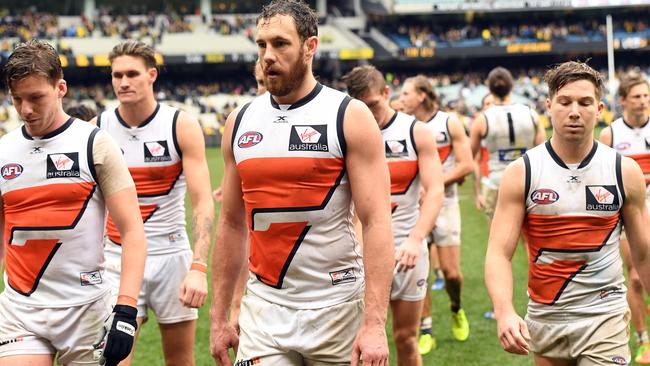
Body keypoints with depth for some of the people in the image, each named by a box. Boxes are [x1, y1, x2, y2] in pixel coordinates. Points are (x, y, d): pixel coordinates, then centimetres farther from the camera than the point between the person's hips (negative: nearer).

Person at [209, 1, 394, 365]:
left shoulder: (350, 117, -6)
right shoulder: (241, 122, 8)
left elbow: (377, 223, -12)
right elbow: (232, 225, 13)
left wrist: (375, 323, -19)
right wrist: (219, 316, 9)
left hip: (335, 308, -3)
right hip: (264, 308, 3)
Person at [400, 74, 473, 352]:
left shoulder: (449, 123, -4)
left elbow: (466, 165, -8)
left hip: (444, 203, -2)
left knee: (451, 272, -3)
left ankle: (456, 310, 29)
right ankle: (425, 332, 8)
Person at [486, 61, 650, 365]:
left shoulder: (625, 171, -1)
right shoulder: (521, 173, -5)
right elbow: (499, 252, -11)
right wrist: (504, 311, -28)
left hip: (604, 317, -1)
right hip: (544, 318, 1)